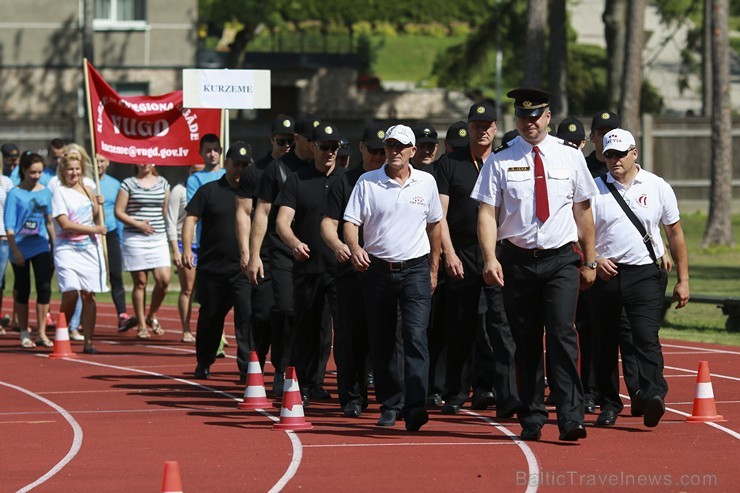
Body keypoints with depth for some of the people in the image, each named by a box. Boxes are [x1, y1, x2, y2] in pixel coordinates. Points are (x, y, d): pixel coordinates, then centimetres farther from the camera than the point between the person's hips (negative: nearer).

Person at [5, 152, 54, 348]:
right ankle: (24, 333, 15)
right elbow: (9, 226, -8)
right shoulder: (15, 194, -6)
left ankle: (42, 332, 1)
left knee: (45, 288, -6)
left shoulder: (45, 192, 7)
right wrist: (15, 251, -16)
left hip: (41, 247, 3)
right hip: (21, 249, -3)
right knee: (23, 290, 4)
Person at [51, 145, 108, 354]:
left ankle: (88, 342, 2)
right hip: (67, 248, -4)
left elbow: (97, 221, 24)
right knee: (70, 294, -14)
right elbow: (65, 224, -12)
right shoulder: (59, 192, -3)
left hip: (90, 248, 4)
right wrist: (94, 229, -10)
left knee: (88, 295, -2)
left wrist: (98, 205, 7)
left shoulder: (88, 190, 12)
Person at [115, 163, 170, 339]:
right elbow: (119, 212, -3)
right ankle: (141, 325, 10)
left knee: (164, 280, -8)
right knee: (140, 282, 0)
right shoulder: (128, 184, 1)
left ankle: (152, 316, 14)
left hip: (158, 238, 3)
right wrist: (138, 224, -13)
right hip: (134, 238, -3)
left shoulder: (162, 183, 12)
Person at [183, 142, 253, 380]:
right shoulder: (209, 191, 5)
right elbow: (191, 218, 0)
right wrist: (187, 248, -13)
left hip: (244, 271, 0)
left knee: (247, 318, -14)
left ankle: (247, 368, -13)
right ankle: (203, 364, 27)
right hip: (211, 269, 0)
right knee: (210, 318, 11)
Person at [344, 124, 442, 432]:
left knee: (416, 337, -14)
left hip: (415, 269, -1)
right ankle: (390, 404, 19)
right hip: (378, 269, 1)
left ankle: (415, 406, -22)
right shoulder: (367, 183, 1)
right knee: (381, 342, 7)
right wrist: (354, 248, -24)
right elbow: (350, 222, -3)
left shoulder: (426, 183, 6)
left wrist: (433, 268, 16)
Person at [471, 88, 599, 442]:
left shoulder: (570, 157, 5)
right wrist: (490, 259, -15)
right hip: (518, 260, 1)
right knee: (526, 342, 6)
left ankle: (570, 419, -17)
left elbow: (583, 211, 11)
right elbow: (487, 213, -2)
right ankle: (531, 421, 15)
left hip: (562, 260, -1)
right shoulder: (500, 161, 1)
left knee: (562, 333, -14)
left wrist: (589, 262, 13)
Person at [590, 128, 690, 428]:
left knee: (646, 337, -17)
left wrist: (683, 280, 6)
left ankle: (653, 396, -28)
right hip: (606, 275, 2)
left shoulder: (658, 188, 5)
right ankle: (609, 403, 18)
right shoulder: (595, 189, 5)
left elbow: (675, 233, 9)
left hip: (645, 274, -2)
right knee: (606, 343, 7)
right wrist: (593, 259, -14)